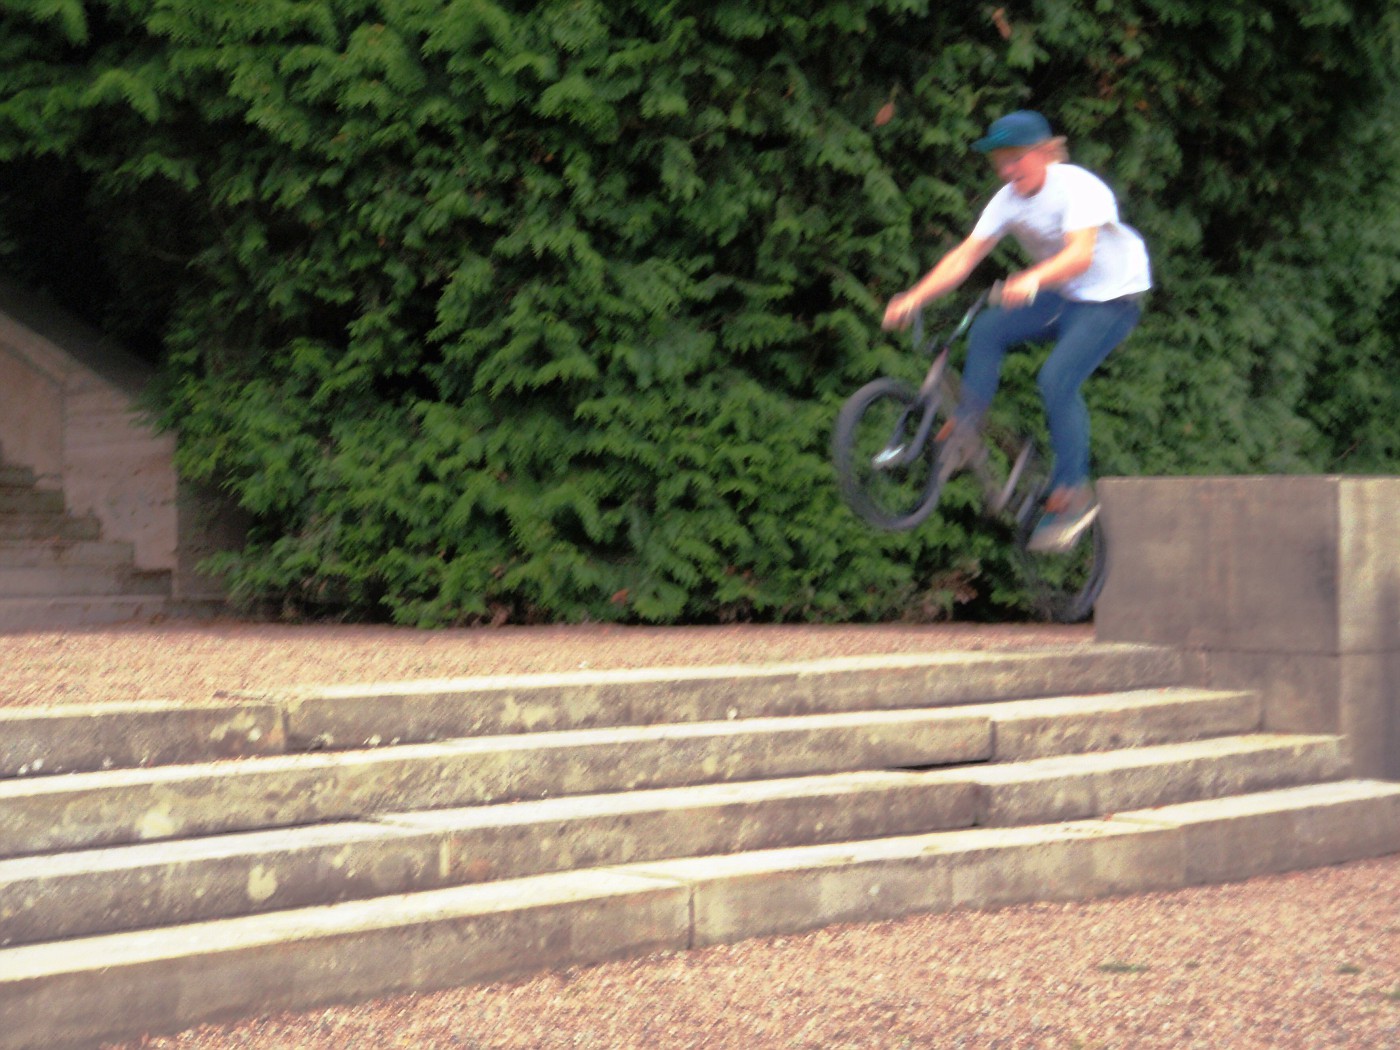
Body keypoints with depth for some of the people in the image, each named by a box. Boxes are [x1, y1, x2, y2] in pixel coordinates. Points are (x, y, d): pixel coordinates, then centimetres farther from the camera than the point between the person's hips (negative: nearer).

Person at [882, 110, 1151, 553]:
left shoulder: (1077, 188, -23)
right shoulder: (1009, 200, -4)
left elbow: (1080, 254, -39)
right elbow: (964, 257, -10)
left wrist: (1032, 279, -59)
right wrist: (913, 298, -24)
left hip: (1112, 299, -7)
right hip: (1059, 299, 7)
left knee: (1057, 379, -25)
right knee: (986, 329, -17)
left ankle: (1073, 495, -16)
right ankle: (964, 431, -13)